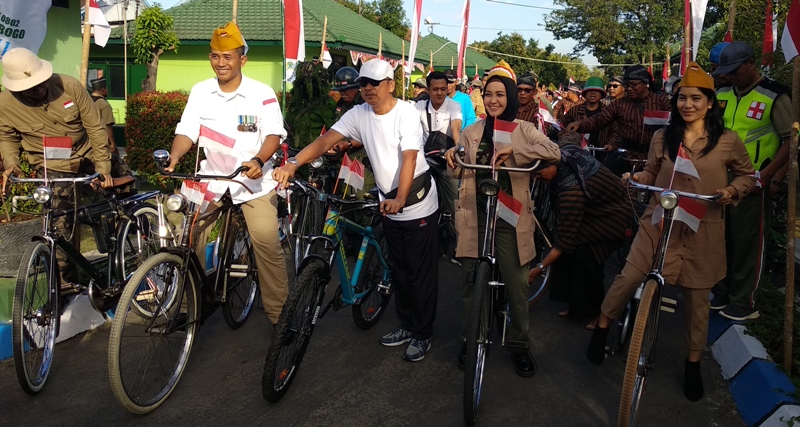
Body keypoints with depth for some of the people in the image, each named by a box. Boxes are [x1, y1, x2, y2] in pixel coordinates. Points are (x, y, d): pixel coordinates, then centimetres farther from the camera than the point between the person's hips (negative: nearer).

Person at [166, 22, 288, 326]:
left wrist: (258, 160, -32)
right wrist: (174, 157, -21)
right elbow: (187, 131, -1)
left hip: (253, 178, -3)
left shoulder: (262, 93, -7)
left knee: (267, 243, -11)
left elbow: (274, 134, -13)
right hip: (211, 176, 3)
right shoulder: (200, 92, 2)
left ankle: (279, 312, 4)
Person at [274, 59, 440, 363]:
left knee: (421, 271, 2)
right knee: (399, 269, 17)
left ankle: (423, 334, 15)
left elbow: (409, 158, -25)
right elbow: (326, 140, -11)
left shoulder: (407, 113, -16)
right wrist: (293, 164, -27)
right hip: (389, 204, 6)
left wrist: (400, 199, -40)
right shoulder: (359, 114, -2)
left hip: (418, 203, -6)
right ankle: (406, 325, 32)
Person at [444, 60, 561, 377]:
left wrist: (514, 152, -24)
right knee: (472, 281, 7)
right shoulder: (471, 133, 12)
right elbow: (460, 174, 10)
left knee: (517, 284, 3)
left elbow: (554, 152, -15)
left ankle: (519, 345, 21)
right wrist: (453, 159, -12)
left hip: (510, 217, -2)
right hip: (476, 215, 2)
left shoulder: (523, 130, 3)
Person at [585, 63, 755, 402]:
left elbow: (748, 175, 11)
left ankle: (693, 364, 27)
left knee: (697, 297, 8)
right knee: (629, 277, -11)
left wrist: (734, 190, -10)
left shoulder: (727, 141, -1)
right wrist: (638, 178, -7)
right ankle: (602, 328, 14)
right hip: (659, 223, 1)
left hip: (702, 230, -1)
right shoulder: (662, 137, 4)